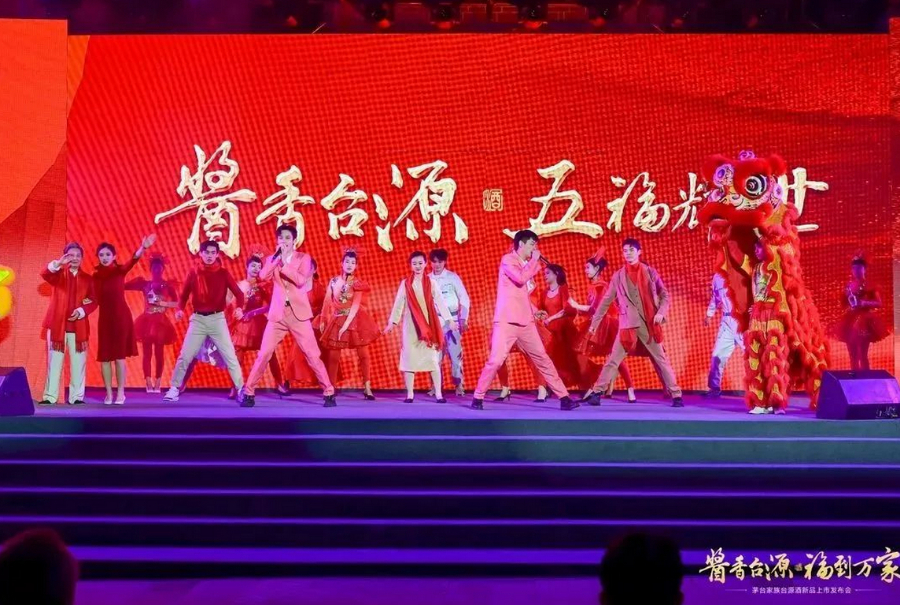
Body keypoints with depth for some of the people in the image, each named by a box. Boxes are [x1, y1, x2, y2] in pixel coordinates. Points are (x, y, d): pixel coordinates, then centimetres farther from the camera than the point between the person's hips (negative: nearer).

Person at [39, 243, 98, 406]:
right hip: (57, 324, -1)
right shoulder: (58, 274, 6)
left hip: (78, 326, 1)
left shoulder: (87, 279, 10)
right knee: (54, 361, -1)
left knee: (78, 362, 0)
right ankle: (50, 396, -1)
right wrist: (58, 263, -35)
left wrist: (81, 311, -13)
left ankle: (77, 396, 4)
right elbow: (45, 274, -16)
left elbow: (93, 301, 5)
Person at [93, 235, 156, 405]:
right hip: (104, 317, 3)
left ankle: (120, 392, 7)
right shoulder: (96, 275, 4)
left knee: (119, 356, -1)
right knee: (104, 356, 2)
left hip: (121, 316, -3)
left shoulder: (120, 270, -4)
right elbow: (96, 299, 8)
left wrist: (142, 248, -42)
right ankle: (109, 393, 9)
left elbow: (131, 262, -24)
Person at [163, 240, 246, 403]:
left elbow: (238, 292, -6)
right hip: (198, 319, 1)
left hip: (217, 319, -1)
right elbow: (184, 294, 5)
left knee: (230, 355, -2)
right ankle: (174, 388, 12)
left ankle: (241, 390, 4)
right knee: (185, 356, 1)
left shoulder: (223, 273, -1)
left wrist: (239, 307, -26)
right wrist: (180, 309, -15)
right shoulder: (193, 272, 2)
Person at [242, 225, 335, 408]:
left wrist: (285, 262, -13)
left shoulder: (303, 258, 3)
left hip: (299, 313, -2)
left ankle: (329, 393, 4)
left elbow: (301, 280, -14)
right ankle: (249, 393, 7)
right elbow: (263, 276, -9)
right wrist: (278, 257, -14)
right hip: (277, 314, 2)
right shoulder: (272, 259, 11)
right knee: (264, 354, -2)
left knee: (313, 355, -2)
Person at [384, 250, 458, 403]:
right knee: (409, 359, 0)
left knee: (433, 359, -2)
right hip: (410, 326, 1)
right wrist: (392, 322, -4)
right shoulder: (405, 283, 5)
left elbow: (440, 302, 0)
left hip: (428, 325, -1)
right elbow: (398, 304, 4)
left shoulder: (431, 283, 4)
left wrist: (449, 320, -7)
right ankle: (410, 394, 6)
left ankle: (438, 393, 0)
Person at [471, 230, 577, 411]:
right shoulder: (508, 259, -4)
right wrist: (534, 260, -10)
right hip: (507, 320, -7)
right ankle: (478, 397, 1)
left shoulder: (526, 265, 18)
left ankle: (564, 397, 4)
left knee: (542, 358, 4)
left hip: (525, 321, 7)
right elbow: (520, 278, -21)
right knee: (496, 360, -12)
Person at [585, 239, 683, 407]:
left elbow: (664, 294, 8)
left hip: (649, 324, 0)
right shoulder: (618, 276, 7)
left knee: (661, 360, 2)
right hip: (628, 324, 0)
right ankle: (596, 392, 1)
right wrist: (595, 322, 9)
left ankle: (676, 395, 5)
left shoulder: (650, 272, 6)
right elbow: (606, 301, 10)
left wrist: (661, 312, -9)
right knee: (613, 360, -3)